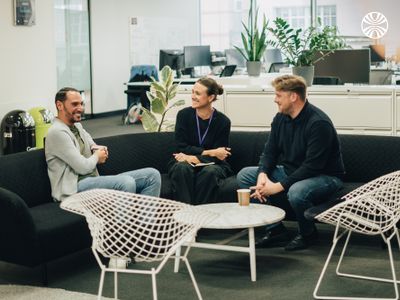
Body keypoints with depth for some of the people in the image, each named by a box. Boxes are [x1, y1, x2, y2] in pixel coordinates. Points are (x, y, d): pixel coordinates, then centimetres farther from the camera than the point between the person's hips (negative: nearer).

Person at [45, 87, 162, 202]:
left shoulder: (77, 126, 17)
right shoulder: (57, 132, -13)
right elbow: (83, 167, -18)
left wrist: (98, 149, 14)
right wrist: (97, 156, 3)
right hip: (73, 188, -10)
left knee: (152, 175, -5)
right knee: (126, 182, -35)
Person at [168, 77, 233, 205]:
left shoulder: (223, 121, -7)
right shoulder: (183, 115, -4)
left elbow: (218, 156, -8)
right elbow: (181, 147, -9)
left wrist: (194, 158, -22)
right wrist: (209, 152, -17)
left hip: (211, 164, 0)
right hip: (185, 162, 1)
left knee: (210, 172, -34)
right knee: (183, 168, -34)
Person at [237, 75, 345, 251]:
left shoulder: (318, 123, -24)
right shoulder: (280, 118, 1)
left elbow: (312, 166, -28)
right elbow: (269, 151, 5)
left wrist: (279, 186, -29)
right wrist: (263, 174, -16)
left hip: (324, 176, -8)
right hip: (289, 171, 8)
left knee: (296, 192, -41)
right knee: (244, 175, -4)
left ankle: (308, 234, -6)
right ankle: (276, 231, -4)